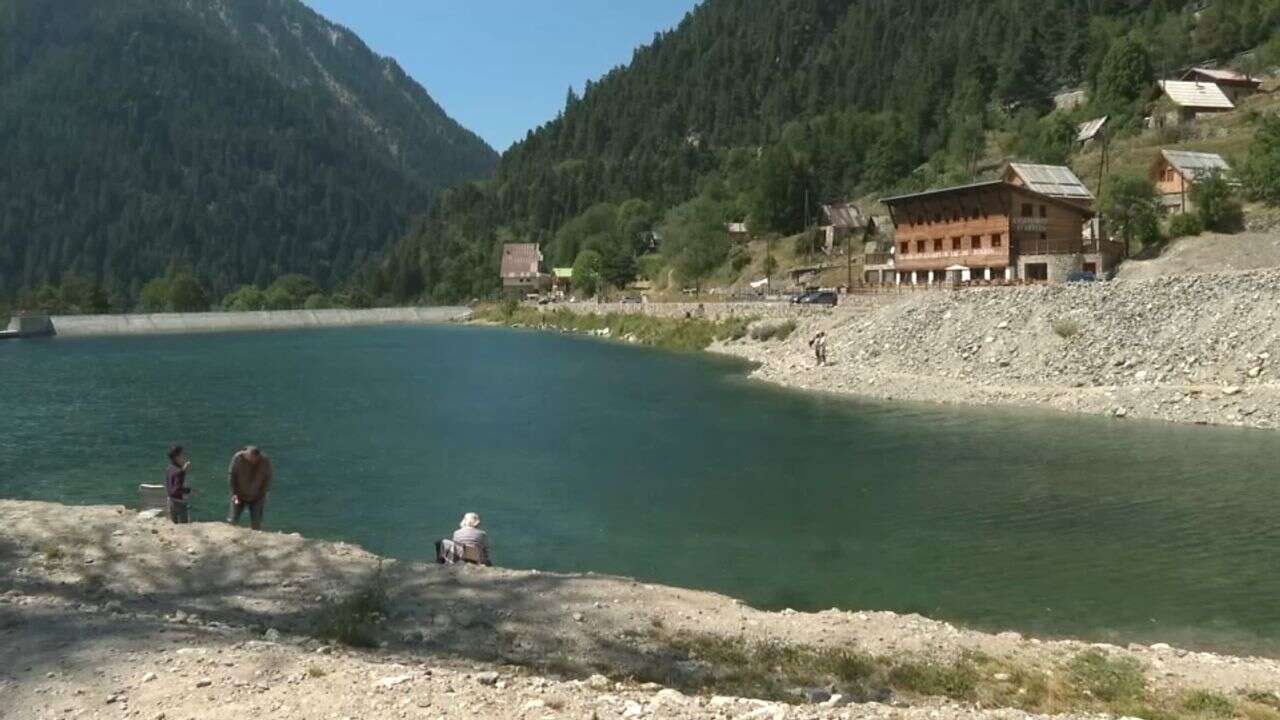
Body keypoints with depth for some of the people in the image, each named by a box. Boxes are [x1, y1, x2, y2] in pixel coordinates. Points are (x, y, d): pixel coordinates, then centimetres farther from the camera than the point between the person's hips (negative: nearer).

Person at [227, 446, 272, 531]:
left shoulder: (265, 461, -17)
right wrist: (235, 494, -10)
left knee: (256, 525, 1)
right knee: (232, 521, 2)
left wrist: (262, 495, -8)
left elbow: (268, 479, -4)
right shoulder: (237, 458, -19)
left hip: (257, 498, 0)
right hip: (239, 495, 0)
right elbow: (231, 476, -7)